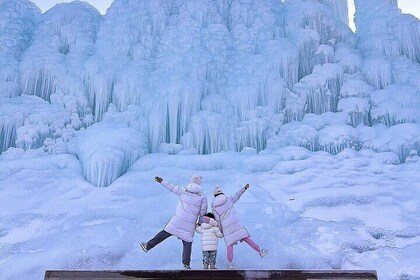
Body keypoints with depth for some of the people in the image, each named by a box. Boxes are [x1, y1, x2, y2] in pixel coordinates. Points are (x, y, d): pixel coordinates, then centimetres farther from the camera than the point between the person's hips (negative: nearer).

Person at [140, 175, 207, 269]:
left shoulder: (184, 191, 5)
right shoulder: (202, 197, 2)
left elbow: (172, 187, 16)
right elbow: (203, 213, 6)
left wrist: (162, 181, 28)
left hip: (178, 220, 0)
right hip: (190, 224, 0)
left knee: (165, 233, 8)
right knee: (187, 243, 6)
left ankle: (148, 246, 12)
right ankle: (186, 264, 7)